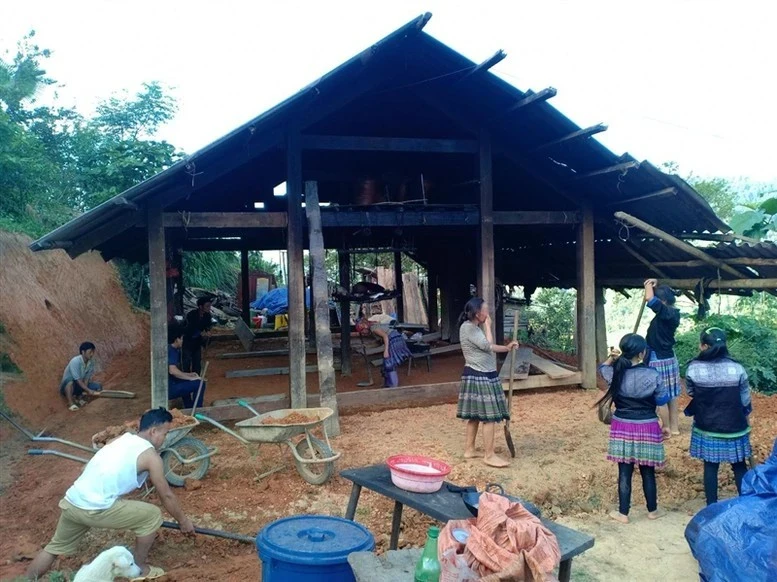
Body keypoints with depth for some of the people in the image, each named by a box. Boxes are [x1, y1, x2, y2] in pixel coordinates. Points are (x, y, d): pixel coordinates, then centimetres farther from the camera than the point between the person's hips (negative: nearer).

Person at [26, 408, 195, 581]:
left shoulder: (122, 439, 20)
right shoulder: (150, 455, 0)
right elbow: (166, 496, 7)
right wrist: (183, 521, 22)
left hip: (71, 502, 8)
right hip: (96, 509, -8)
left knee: (56, 547, 30)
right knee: (153, 515, 6)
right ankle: (139, 568, 20)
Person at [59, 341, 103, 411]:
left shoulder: (91, 362, -8)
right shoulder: (75, 361, -27)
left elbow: (87, 378, -9)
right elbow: (78, 380, -29)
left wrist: (85, 392, -24)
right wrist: (88, 390, -34)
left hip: (81, 385, 6)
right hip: (68, 385, -6)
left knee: (98, 387, -12)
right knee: (70, 380, -40)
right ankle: (70, 403, -34)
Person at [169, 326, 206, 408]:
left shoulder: (168, 349, 13)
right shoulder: (172, 351, -17)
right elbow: (172, 370, -31)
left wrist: (188, 374, 17)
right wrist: (191, 378, -19)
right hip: (169, 390, -10)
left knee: (185, 382, 36)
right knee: (200, 383, -10)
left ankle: (189, 408, 39)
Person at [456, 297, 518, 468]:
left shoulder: (475, 327, 16)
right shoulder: (467, 327, -16)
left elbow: (488, 347, 21)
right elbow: (487, 346, -19)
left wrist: (506, 347, 12)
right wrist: (488, 325, -9)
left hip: (483, 375, 10)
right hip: (478, 376, -10)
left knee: (475, 415, 14)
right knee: (489, 417, -8)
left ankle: (469, 449, 21)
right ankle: (489, 455, -2)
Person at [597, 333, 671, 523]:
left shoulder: (615, 373, -8)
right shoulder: (653, 376, -13)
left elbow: (602, 368, 15)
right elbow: (662, 404, -2)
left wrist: (612, 357, 1)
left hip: (622, 427, 1)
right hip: (647, 428, -1)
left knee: (624, 473, 9)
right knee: (648, 472, 14)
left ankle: (623, 513, 17)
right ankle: (652, 510, 30)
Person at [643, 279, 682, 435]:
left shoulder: (666, 313, -22)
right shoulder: (672, 312, 6)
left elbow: (649, 299, -35)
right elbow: (653, 299, 23)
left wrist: (649, 284, -16)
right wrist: (655, 286, 6)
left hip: (659, 360, -10)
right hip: (668, 358, 10)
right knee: (671, 395, 16)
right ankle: (674, 426, 25)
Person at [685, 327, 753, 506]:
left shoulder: (693, 368, -13)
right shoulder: (736, 368, -12)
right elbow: (745, 399, -1)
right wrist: (743, 417, 19)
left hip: (706, 426, 0)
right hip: (734, 426, 0)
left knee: (710, 466, 11)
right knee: (739, 466, 15)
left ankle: (712, 506, 18)